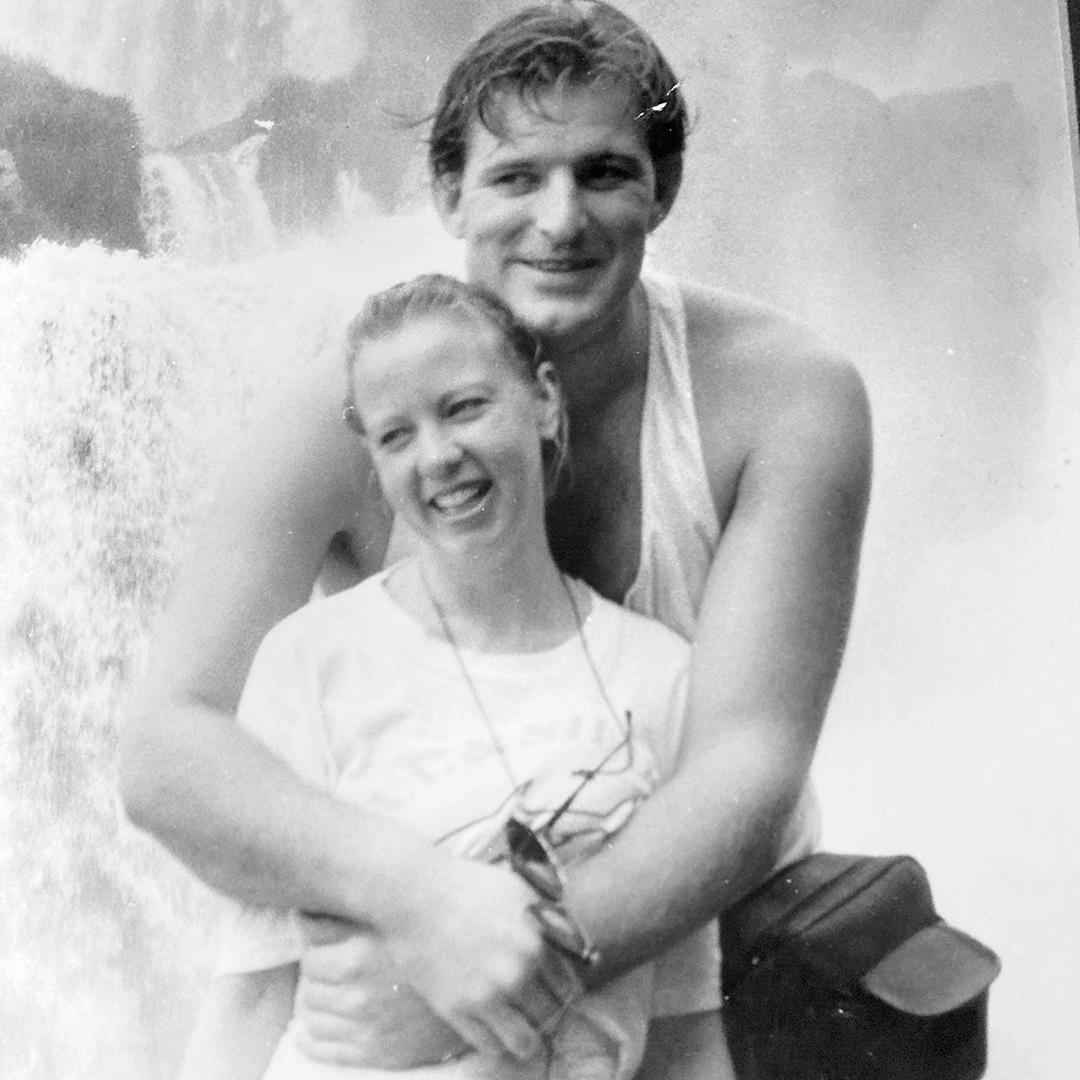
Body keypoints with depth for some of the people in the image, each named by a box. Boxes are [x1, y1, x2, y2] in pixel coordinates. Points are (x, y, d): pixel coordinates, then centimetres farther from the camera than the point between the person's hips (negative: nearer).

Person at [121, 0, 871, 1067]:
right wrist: (414, 895, -40)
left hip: (717, 926, 1)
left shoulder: (791, 395, -18)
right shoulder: (345, 414, -18)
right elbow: (164, 750, -24)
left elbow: (746, 775, -22)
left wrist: (531, 951, -38)